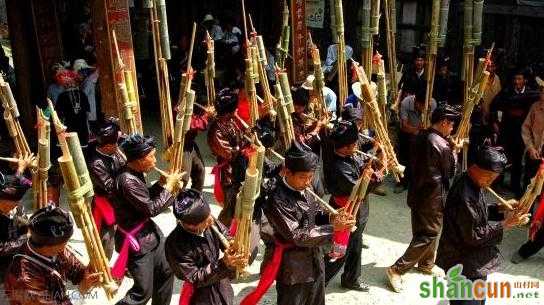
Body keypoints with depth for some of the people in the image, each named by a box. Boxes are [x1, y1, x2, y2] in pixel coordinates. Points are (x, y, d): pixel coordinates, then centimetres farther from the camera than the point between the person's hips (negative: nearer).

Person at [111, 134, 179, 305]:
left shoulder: (135, 173, 1)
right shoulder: (127, 181, -28)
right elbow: (152, 209, -22)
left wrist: (161, 184, -1)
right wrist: (169, 186, -12)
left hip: (150, 232, 10)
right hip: (137, 241, -10)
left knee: (166, 272, 21)